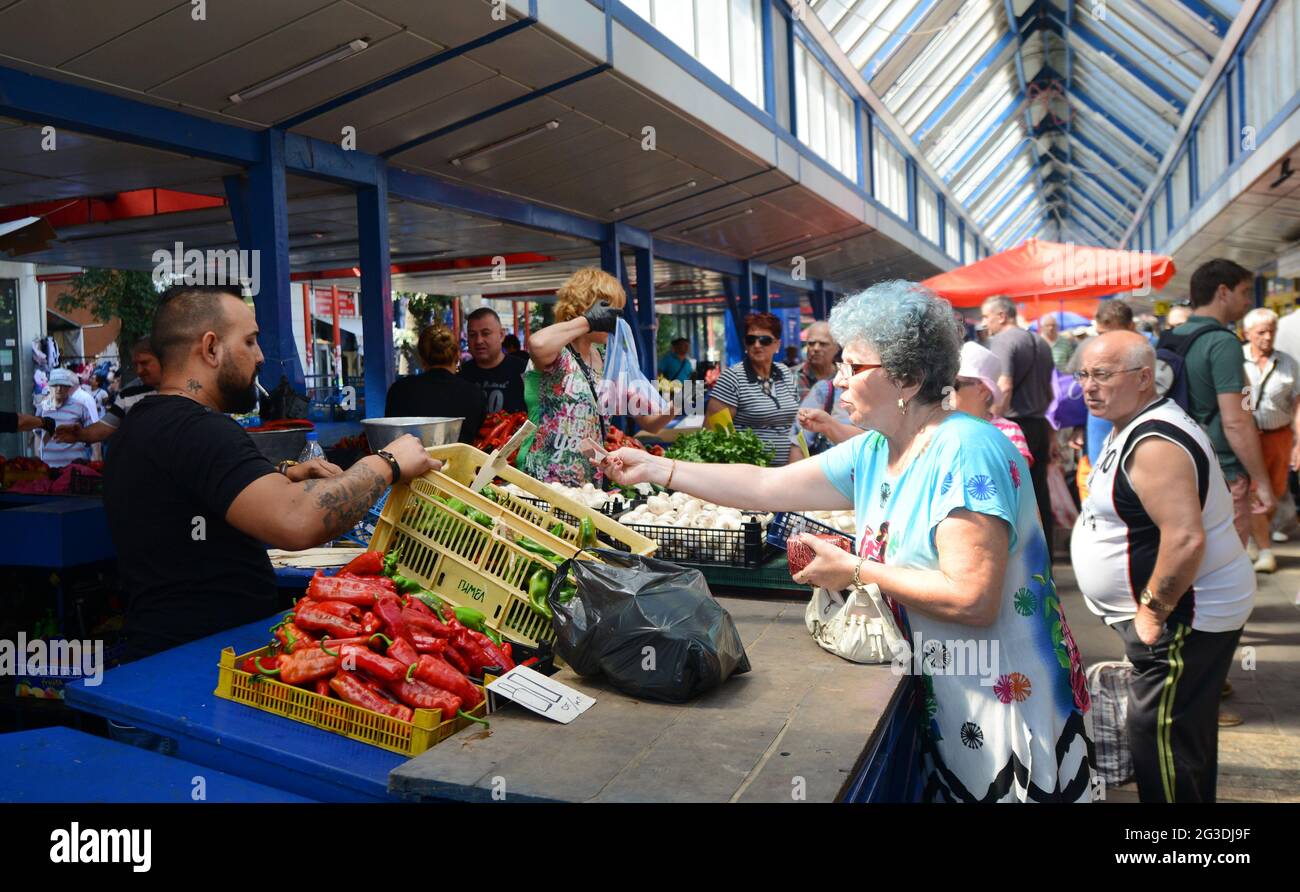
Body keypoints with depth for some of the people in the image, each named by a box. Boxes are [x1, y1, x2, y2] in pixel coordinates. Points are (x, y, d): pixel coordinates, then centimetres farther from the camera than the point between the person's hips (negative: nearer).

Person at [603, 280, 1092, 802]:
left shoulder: (966, 451, -24)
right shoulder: (872, 454, 2)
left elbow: (972, 599, -30)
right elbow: (765, 487, 6)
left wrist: (856, 572, -20)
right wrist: (655, 469, 5)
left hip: (1007, 698, -7)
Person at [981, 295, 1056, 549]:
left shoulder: (1002, 341, -10)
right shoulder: (1041, 343, 16)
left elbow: (1004, 388, -22)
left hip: (1015, 425, -8)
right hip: (1039, 424, 8)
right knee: (1039, 493, 12)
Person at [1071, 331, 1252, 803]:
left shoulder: (1154, 445, -24)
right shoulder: (1134, 427, 10)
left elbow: (1186, 539, -32)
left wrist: (1153, 612, -22)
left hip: (1186, 617, -11)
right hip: (1187, 614, 11)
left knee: (1159, 738, -6)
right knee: (1187, 735, 22)